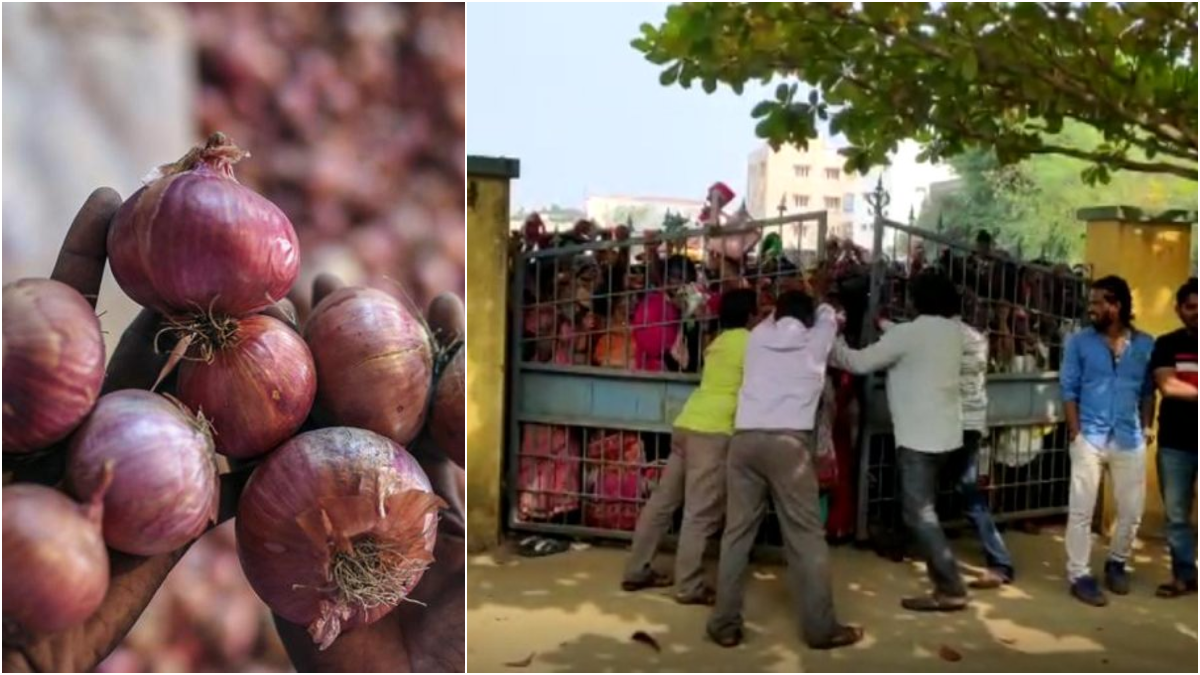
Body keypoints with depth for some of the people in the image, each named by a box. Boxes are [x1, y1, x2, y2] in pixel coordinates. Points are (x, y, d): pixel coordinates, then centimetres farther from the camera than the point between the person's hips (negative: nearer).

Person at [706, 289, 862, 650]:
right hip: (790, 441, -2)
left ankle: (725, 624, 11)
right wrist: (822, 310, 55)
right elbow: (828, 317, 35)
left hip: (745, 438, 3)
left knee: (736, 532, 7)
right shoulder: (814, 341, 13)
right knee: (806, 535, 4)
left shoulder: (757, 337, 16)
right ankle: (822, 627, 11)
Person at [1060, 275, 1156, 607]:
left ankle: (1116, 562, 31)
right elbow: (1069, 388, -1)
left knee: (1132, 510, 10)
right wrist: (1075, 432, -8)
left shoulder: (1146, 345, 4)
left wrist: (1146, 428, 1)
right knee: (1081, 509, -2)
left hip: (1130, 439, 2)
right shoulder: (1079, 342, -1)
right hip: (1090, 437, -2)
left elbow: (1148, 391, 10)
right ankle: (1078, 575, 6)